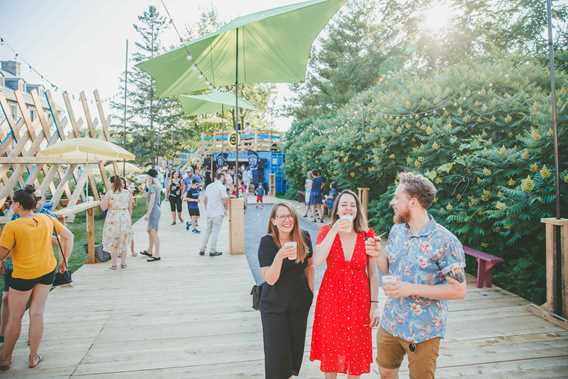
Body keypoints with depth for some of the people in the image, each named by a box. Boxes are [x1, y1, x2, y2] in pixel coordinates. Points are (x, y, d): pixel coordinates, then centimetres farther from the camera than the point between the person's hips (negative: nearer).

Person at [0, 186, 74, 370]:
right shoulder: (47, 220, -3)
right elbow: (68, 236, 3)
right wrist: (64, 261, 11)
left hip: (23, 275, -4)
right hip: (47, 271, 4)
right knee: (37, 314, 13)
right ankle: (33, 358, 24)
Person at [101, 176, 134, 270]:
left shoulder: (109, 193, -9)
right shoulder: (128, 193, -1)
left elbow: (103, 207, -4)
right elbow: (130, 208, 5)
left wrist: (104, 198, 6)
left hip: (113, 219, -2)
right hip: (125, 217, 2)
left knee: (113, 242, 9)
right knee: (124, 241, 12)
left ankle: (113, 264, 13)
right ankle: (123, 263, 18)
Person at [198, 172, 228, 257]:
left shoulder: (209, 186, 11)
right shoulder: (222, 187, -10)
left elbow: (204, 199, 15)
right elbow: (225, 199, -15)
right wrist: (225, 208, 1)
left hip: (209, 212, 6)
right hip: (218, 212, -6)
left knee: (207, 231, 16)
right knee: (215, 231, 0)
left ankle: (202, 250, 18)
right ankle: (212, 251, 3)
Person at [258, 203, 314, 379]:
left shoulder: (303, 237, -11)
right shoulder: (267, 242, -19)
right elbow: (270, 279, -22)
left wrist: (310, 290, 6)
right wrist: (280, 256, -35)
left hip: (300, 302, 3)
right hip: (274, 304, -3)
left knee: (296, 343, 18)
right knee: (277, 349, 4)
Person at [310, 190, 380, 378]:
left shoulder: (367, 235, -4)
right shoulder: (326, 231, -5)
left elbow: (373, 273, 0)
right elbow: (316, 261, -22)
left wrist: (374, 305, -3)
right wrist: (334, 230, -26)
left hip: (358, 300, 0)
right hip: (331, 298, 0)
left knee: (355, 352, 11)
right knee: (331, 350, 13)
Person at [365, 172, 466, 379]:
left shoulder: (445, 241, -19)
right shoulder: (396, 230, 1)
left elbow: (459, 290, -17)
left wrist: (411, 289, -24)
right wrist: (378, 254, -10)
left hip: (423, 331, -5)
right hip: (390, 322, 6)